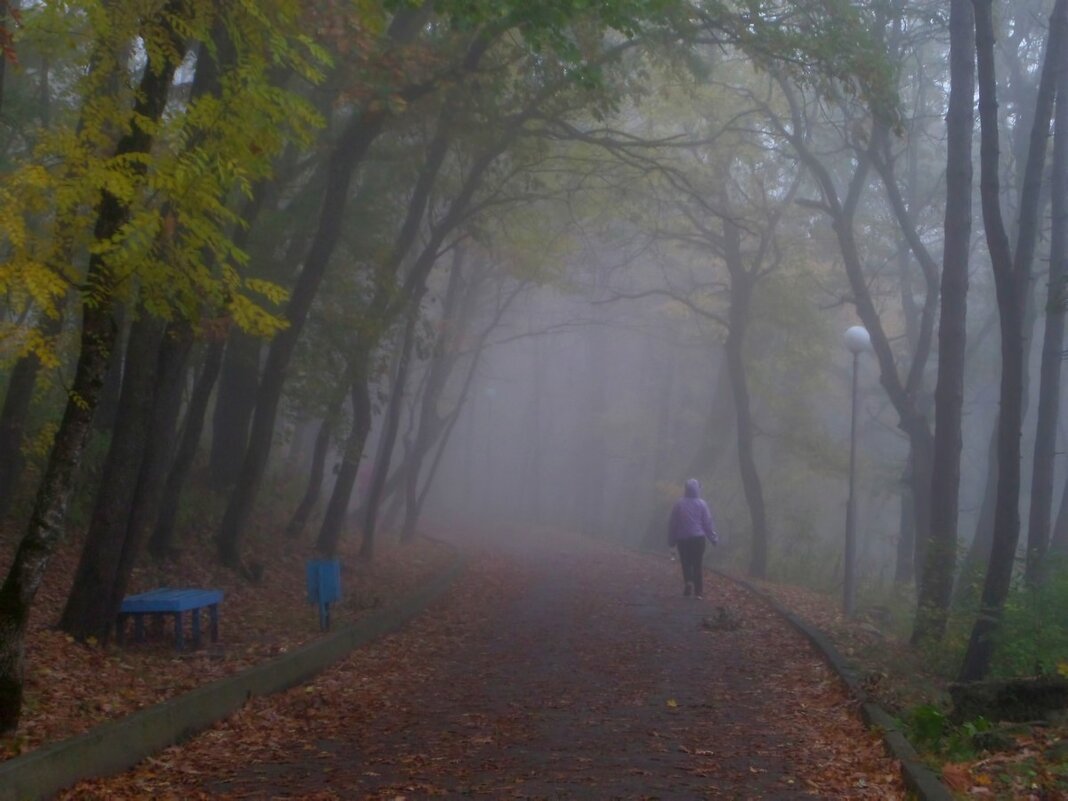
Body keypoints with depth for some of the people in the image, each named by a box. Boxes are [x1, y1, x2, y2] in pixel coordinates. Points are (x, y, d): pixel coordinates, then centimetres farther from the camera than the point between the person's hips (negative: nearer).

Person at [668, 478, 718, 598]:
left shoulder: (678, 504, -3)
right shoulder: (701, 504, -5)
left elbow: (672, 523, 1)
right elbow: (708, 523, -2)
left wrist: (671, 540, 9)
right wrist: (714, 539, 6)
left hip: (683, 539, 0)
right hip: (698, 538, 0)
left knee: (686, 564, 7)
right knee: (697, 564, 9)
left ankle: (688, 581, -19)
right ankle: (698, 589, 10)